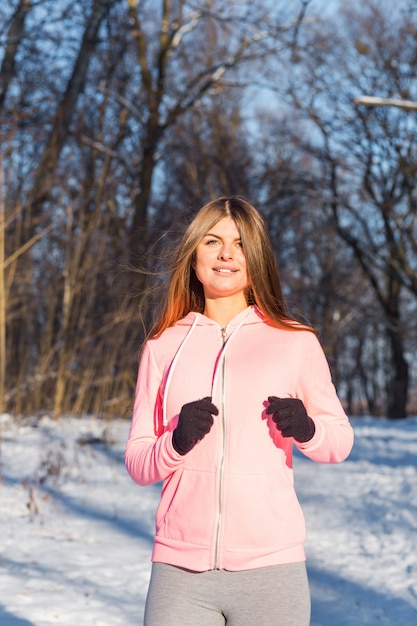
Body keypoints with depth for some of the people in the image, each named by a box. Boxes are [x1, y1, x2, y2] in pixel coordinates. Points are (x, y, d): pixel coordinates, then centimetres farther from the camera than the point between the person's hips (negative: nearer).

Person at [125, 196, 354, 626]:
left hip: (269, 568, -1)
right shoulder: (163, 347, 8)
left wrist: (306, 429, -11)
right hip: (180, 571, 1)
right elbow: (137, 464, 8)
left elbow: (340, 439, 10)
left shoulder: (296, 342, 3)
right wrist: (176, 442, -13)